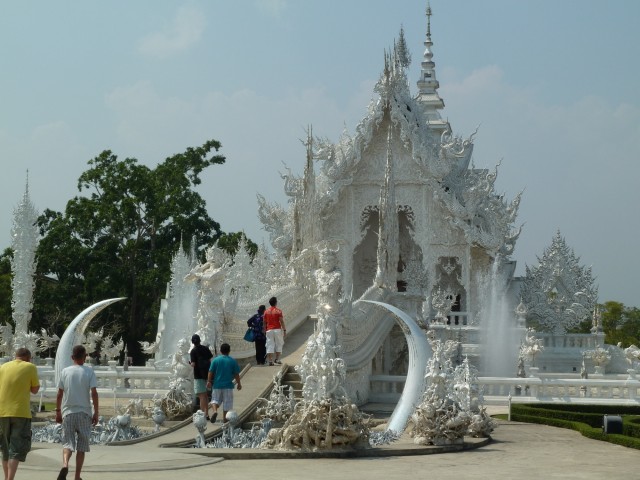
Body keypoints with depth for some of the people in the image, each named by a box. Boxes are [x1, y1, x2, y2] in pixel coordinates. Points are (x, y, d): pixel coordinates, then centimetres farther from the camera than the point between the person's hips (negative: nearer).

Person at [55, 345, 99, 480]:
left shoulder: (65, 371, 3)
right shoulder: (89, 371, -2)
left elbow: (59, 394, 4)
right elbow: (94, 393, -8)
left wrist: (58, 411, 13)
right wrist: (96, 413, -2)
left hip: (68, 412, 1)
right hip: (84, 413, -1)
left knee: (67, 442, 4)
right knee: (82, 446, 8)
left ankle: (65, 464, -25)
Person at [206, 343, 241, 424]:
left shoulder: (215, 360, -3)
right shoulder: (233, 361, -5)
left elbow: (211, 372, -2)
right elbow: (236, 374, -2)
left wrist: (209, 382, 9)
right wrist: (239, 384, 9)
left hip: (217, 384, 1)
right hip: (228, 385, -1)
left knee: (215, 399, 14)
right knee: (227, 402, 10)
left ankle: (215, 411, -11)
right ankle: (224, 417, 13)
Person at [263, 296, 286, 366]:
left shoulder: (266, 311, 6)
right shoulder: (278, 311, -4)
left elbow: (264, 322, 9)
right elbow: (281, 321, -8)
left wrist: (265, 331, 17)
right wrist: (284, 330, -3)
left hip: (269, 330, 3)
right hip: (277, 329, -3)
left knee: (270, 345, 1)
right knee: (279, 344, 10)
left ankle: (270, 361, -6)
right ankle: (277, 359, 5)